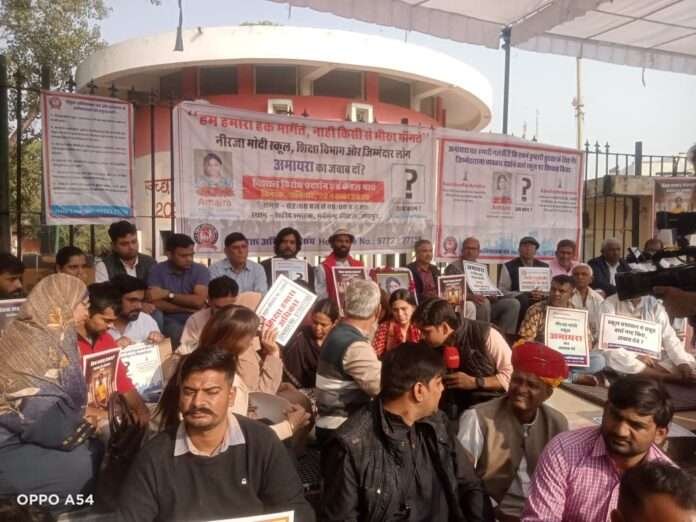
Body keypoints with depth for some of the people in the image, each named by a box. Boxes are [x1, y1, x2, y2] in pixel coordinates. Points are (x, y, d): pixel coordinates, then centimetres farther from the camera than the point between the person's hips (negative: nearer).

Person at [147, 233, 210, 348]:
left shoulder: (201, 270, 0)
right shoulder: (157, 270, 0)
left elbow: (199, 301, -13)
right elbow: (155, 303, -11)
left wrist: (168, 294, -9)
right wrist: (190, 308, -12)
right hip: (170, 321, -1)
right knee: (179, 333, -32)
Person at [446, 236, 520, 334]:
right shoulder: (453, 267, 5)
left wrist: (491, 295, -5)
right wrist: (471, 296, -25)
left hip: (486, 302, 6)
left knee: (513, 303, -13)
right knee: (484, 303, -36)